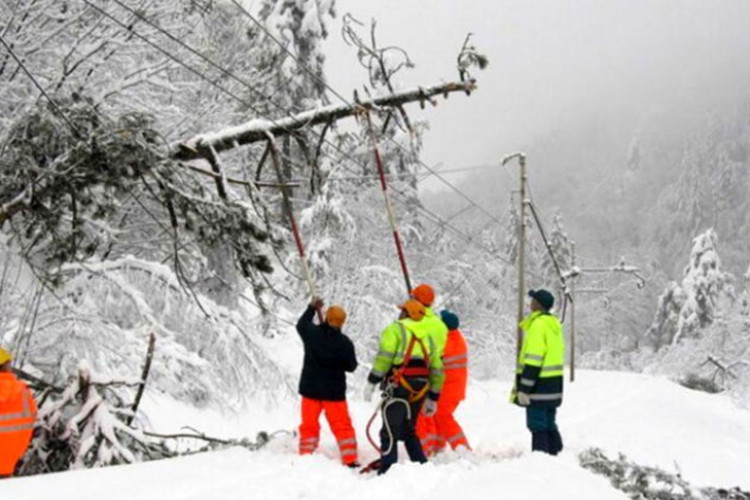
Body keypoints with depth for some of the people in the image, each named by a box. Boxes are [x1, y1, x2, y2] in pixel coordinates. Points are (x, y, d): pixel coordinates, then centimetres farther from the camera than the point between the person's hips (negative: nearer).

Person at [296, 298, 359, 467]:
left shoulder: (312, 333, -10)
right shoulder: (344, 342, -14)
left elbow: (301, 324, 14)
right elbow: (351, 366, -2)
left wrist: (312, 308, 26)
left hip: (311, 389, 2)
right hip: (334, 391, -2)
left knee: (309, 425, 12)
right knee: (342, 426, 7)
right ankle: (350, 459, 6)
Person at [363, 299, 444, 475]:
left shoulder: (395, 329, 4)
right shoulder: (426, 336, 23)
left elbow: (384, 357, -11)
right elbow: (437, 369, 21)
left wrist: (371, 382, -10)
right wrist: (432, 398, 26)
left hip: (400, 385, -7)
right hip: (421, 388, 7)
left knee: (390, 432, -7)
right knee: (408, 431, 20)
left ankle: (387, 470, -12)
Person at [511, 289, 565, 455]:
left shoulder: (538, 324, -15)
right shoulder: (554, 323, 14)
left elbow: (533, 360, -20)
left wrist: (523, 388, -19)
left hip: (540, 383, -9)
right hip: (554, 381, 9)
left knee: (537, 425, -4)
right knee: (549, 424, 17)